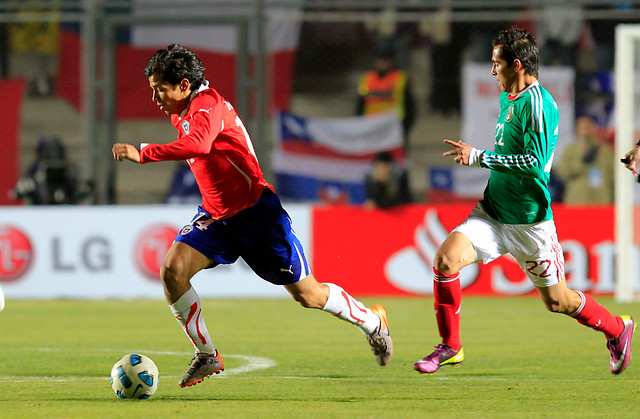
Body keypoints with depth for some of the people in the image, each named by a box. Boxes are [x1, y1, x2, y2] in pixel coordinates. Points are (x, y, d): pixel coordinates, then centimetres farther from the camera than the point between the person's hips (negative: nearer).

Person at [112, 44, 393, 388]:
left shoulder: (208, 106, -22)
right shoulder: (180, 114, 7)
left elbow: (198, 145, -44)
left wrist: (143, 153, -47)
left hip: (256, 213, -8)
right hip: (215, 216, 8)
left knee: (308, 295, 3)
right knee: (172, 269, -17)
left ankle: (372, 321, 30)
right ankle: (206, 356, -4)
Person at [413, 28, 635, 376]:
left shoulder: (538, 103, -19)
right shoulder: (507, 99, 10)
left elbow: (536, 162, -28)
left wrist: (479, 157, -25)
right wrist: (474, 156, 14)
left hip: (530, 223, -7)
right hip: (493, 213, 7)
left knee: (556, 301, 7)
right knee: (446, 257, -16)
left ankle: (616, 329, 34)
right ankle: (450, 347, -3)